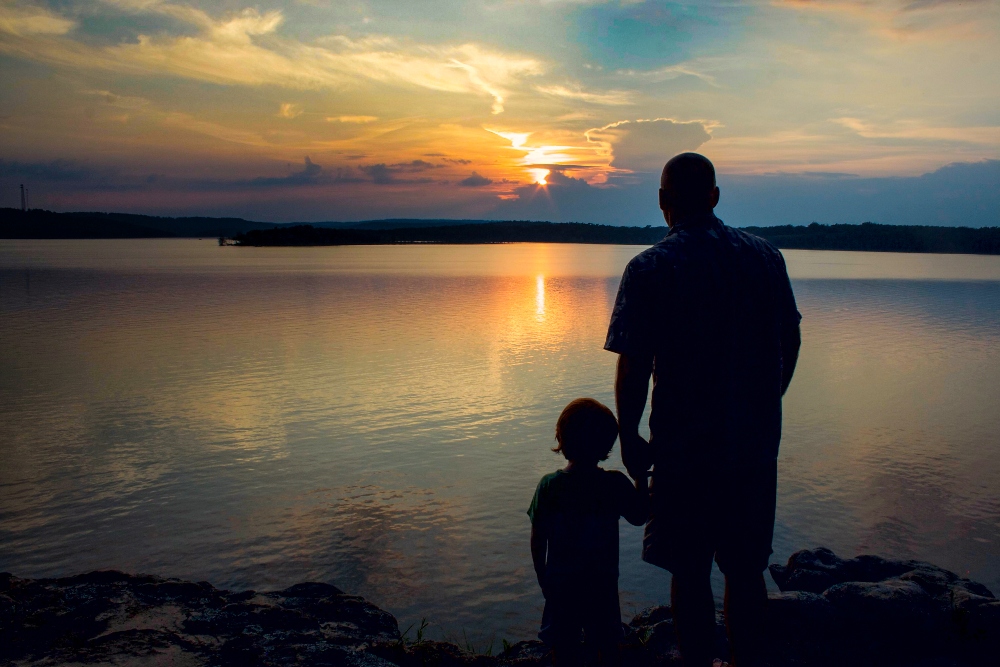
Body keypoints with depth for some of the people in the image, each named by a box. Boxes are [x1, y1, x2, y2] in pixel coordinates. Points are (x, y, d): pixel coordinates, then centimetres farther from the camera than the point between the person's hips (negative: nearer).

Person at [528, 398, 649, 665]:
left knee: (564, 645, 14)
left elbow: (537, 538, -6)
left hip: (560, 583, 0)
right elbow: (639, 517, 0)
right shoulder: (615, 484, -14)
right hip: (603, 582, 0)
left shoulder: (549, 486, -12)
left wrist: (542, 577, 8)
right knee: (606, 643, 19)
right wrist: (641, 476, 6)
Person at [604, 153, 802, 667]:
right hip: (757, 445, 5)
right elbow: (790, 343, 9)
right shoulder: (766, 256, 3)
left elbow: (634, 367, -14)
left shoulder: (650, 268, -11)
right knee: (746, 569, 18)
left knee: (690, 574, 10)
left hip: (685, 450, -4)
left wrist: (630, 438, -1)